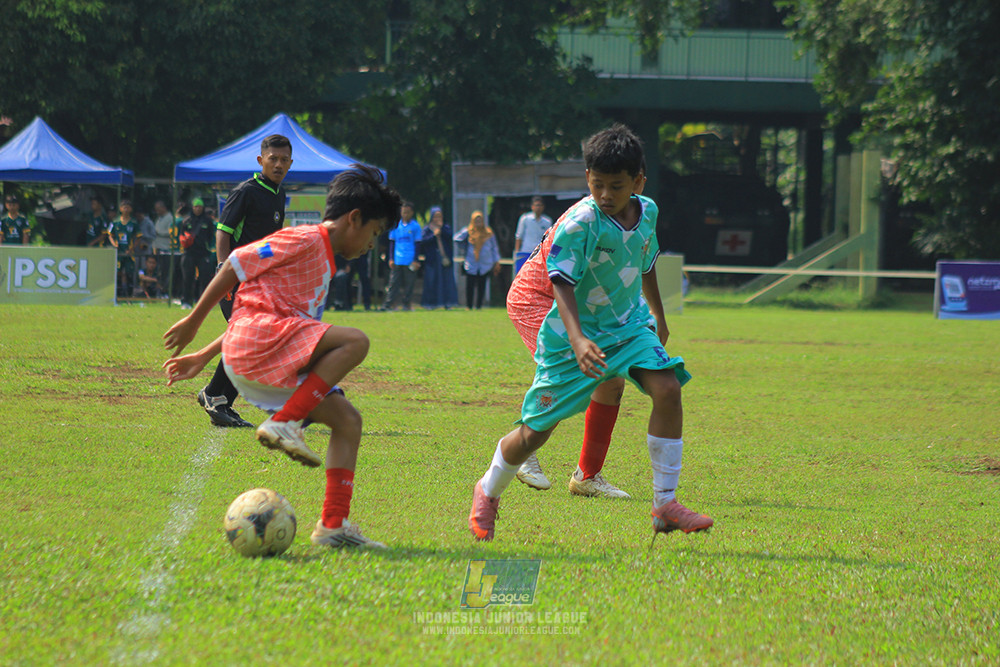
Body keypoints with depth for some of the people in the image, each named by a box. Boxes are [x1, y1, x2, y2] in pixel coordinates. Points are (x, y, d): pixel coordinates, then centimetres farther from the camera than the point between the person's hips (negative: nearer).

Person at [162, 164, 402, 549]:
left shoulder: (324, 266, 29)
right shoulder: (304, 241, -1)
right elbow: (237, 264, -4)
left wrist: (205, 356, 29)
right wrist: (193, 322, -2)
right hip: (256, 335, -9)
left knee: (348, 420, 3)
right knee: (355, 342, -24)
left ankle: (334, 525, -3)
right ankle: (283, 424, -23)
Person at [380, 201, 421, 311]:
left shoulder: (415, 226, 2)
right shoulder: (396, 225, 8)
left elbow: (417, 243, 3)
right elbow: (392, 242, 13)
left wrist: (416, 260, -2)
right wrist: (391, 258, 7)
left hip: (410, 261, -1)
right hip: (397, 260, 2)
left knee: (409, 284, 1)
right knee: (393, 282, -3)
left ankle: (406, 304, 11)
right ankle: (387, 305, -6)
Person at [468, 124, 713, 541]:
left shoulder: (647, 212, -3)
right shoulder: (580, 222, -23)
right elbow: (562, 283, -27)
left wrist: (659, 316, 31)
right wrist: (577, 340, -42)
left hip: (628, 326, 5)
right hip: (573, 334, -5)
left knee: (668, 389, -19)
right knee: (534, 433, 0)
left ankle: (665, 505, -11)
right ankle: (488, 491, 31)